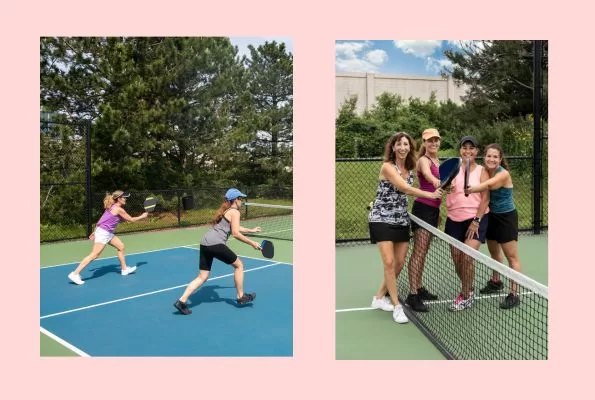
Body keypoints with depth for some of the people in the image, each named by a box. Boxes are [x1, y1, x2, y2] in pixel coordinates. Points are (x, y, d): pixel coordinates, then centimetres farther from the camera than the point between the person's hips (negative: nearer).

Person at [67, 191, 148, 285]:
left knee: (121, 247, 16)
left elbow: (101, 220, 16)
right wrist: (142, 216, 7)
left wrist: (95, 232, 22)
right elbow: (132, 220, -8)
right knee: (94, 255, -12)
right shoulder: (119, 209, -15)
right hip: (103, 233, -10)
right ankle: (75, 274, -12)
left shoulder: (112, 207, 12)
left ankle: (124, 269, 26)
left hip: (108, 233, 10)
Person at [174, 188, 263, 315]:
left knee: (202, 277, 10)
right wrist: (252, 243, -1)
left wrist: (251, 230, 51)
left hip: (204, 243, 8)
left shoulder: (224, 211, 27)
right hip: (216, 244, -8)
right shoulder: (234, 212, 0)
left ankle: (182, 301, 2)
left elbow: (234, 227, 43)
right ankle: (241, 296, 19)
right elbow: (235, 233, -8)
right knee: (239, 265, 10)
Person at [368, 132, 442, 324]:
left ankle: (379, 297, 24)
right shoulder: (387, 167, -14)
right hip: (381, 219, -7)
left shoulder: (410, 169, 7)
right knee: (389, 262, -11)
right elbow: (404, 187, -23)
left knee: (399, 263, 6)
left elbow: (406, 192, 12)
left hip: (401, 220, 7)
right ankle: (396, 306, 1)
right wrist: (430, 194, -25)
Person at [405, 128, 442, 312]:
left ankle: (419, 288, 22)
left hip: (433, 210, 9)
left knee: (423, 252, 13)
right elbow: (427, 174, -35)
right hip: (423, 209, -9)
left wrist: (438, 211, 26)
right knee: (418, 252, -10)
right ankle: (412, 295, -8)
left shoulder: (437, 161, 17)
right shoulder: (424, 160, -11)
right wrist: (437, 181, -58)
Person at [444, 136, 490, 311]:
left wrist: (476, 221, -14)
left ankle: (465, 295, 6)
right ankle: (469, 290, 30)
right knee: (457, 258, 6)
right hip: (454, 219, 4)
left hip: (476, 219, -3)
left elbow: (485, 198, -6)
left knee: (467, 256, -13)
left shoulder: (481, 171, 0)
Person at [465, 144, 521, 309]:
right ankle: (496, 282, 41)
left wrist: (467, 190, -58)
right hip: (492, 216, 7)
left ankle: (514, 294, 2)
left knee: (511, 257, -3)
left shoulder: (503, 174, -22)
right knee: (494, 252, 21)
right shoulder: (485, 172, -2)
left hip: (506, 217, -7)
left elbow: (487, 185, -41)